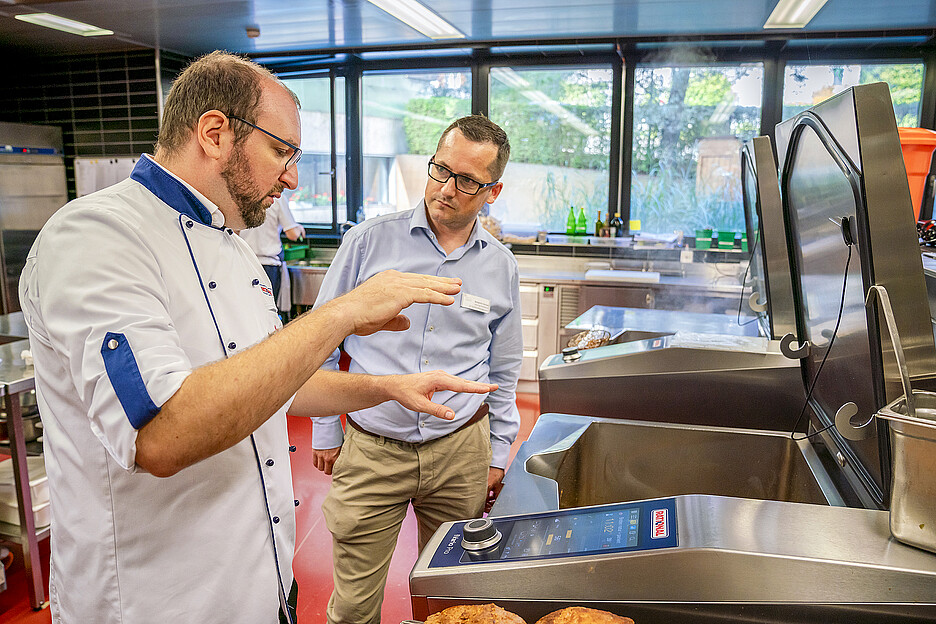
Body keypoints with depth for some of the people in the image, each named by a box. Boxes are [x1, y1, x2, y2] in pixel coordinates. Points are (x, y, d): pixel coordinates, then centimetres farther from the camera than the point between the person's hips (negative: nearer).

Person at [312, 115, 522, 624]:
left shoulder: (501, 268, 2)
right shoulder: (369, 241, -6)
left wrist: (497, 454, 11)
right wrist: (325, 433, 4)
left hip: (460, 452, 2)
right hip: (369, 449, -1)